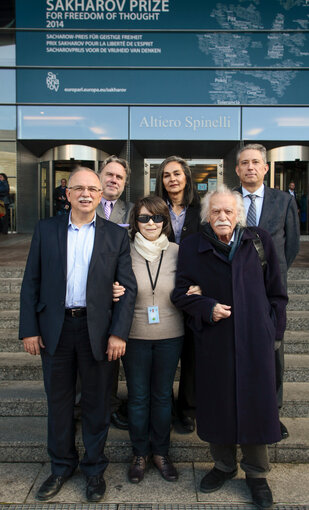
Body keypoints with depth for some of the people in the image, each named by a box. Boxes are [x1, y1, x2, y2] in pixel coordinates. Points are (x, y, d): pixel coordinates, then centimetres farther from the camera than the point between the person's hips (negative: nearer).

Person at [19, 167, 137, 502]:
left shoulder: (116, 236, 1)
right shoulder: (45, 230, 4)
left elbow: (128, 287, -1)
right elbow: (31, 283, 3)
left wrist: (119, 333, -9)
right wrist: (29, 329, -3)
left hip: (98, 330, -1)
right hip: (54, 328, 1)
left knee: (96, 402, 11)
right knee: (58, 400, 15)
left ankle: (94, 467, 32)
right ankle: (61, 465, 35)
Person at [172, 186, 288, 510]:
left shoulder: (260, 241, 3)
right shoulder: (192, 247, 1)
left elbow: (275, 292, 7)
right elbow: (180, 292, 4)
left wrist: (274, 330, 2)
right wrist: (207, 308, -12)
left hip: (255, 339, 0)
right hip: (213, 340, 0)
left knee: (255, 403, 7)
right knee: (217, 403, 11)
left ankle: (256, 474, 29)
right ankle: (224, 465, 35)